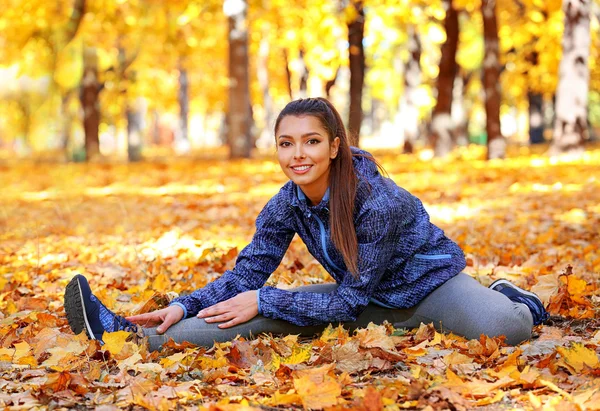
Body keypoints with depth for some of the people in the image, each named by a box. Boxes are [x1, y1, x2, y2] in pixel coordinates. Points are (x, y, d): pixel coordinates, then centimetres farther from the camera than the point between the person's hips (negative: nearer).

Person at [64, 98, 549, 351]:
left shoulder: (377, 203, -32)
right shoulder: (287, 205, -12)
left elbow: (350, 301, -27)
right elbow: (247, 274, -9)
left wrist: (263, 301, -28)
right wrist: (183, 307, -24)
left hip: (427, 281, -5)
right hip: (365, 297, 5)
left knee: (500, 329, -35)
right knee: (268, 314, -17)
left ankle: (510, 301, 2)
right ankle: (133, 335, -26)